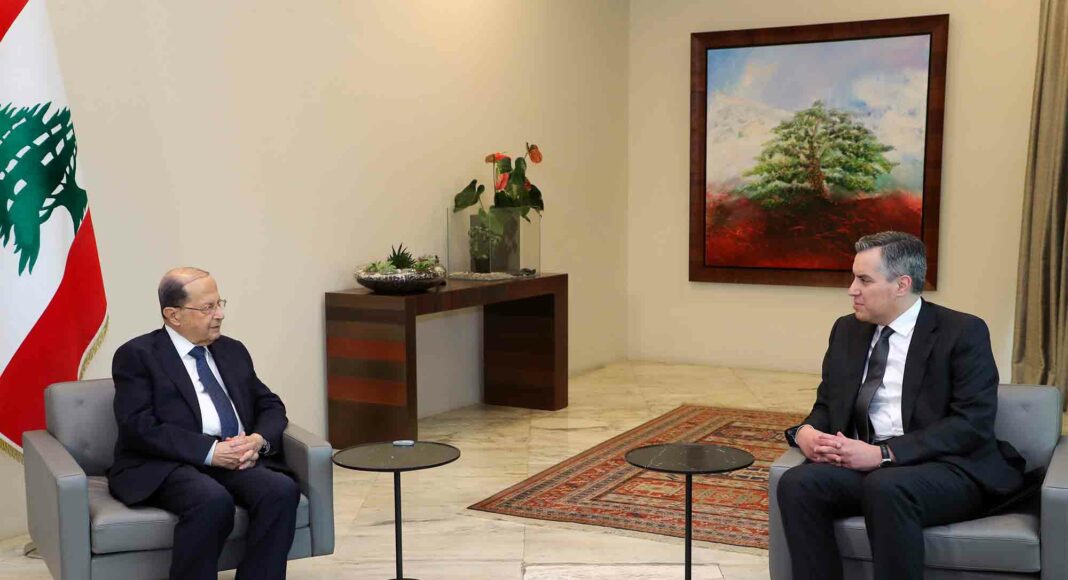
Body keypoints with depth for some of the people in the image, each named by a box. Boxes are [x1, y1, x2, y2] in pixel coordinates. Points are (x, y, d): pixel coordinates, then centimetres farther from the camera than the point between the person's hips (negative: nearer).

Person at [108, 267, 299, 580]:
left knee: (282, 490, -26)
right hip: (169, 465, -5)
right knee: (213, 501, -36)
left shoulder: (233, 351, 19)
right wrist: (210, 451, -19)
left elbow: (270, 406, 18)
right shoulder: (137, 355, 1)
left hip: (238, 460, 5)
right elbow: (140, 428, -11)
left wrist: (259, 440, -6)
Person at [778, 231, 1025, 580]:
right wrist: (806, 431, -9)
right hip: (869, 464, 5)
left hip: (949, 468, -5)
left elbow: (972, 424, -14)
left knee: (886, 487, -36)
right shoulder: (847, 330, 12)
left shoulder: (963, 332, -6)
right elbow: (827, 404, 17)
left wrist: (885, 453, -23)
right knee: (798, 483, -24)